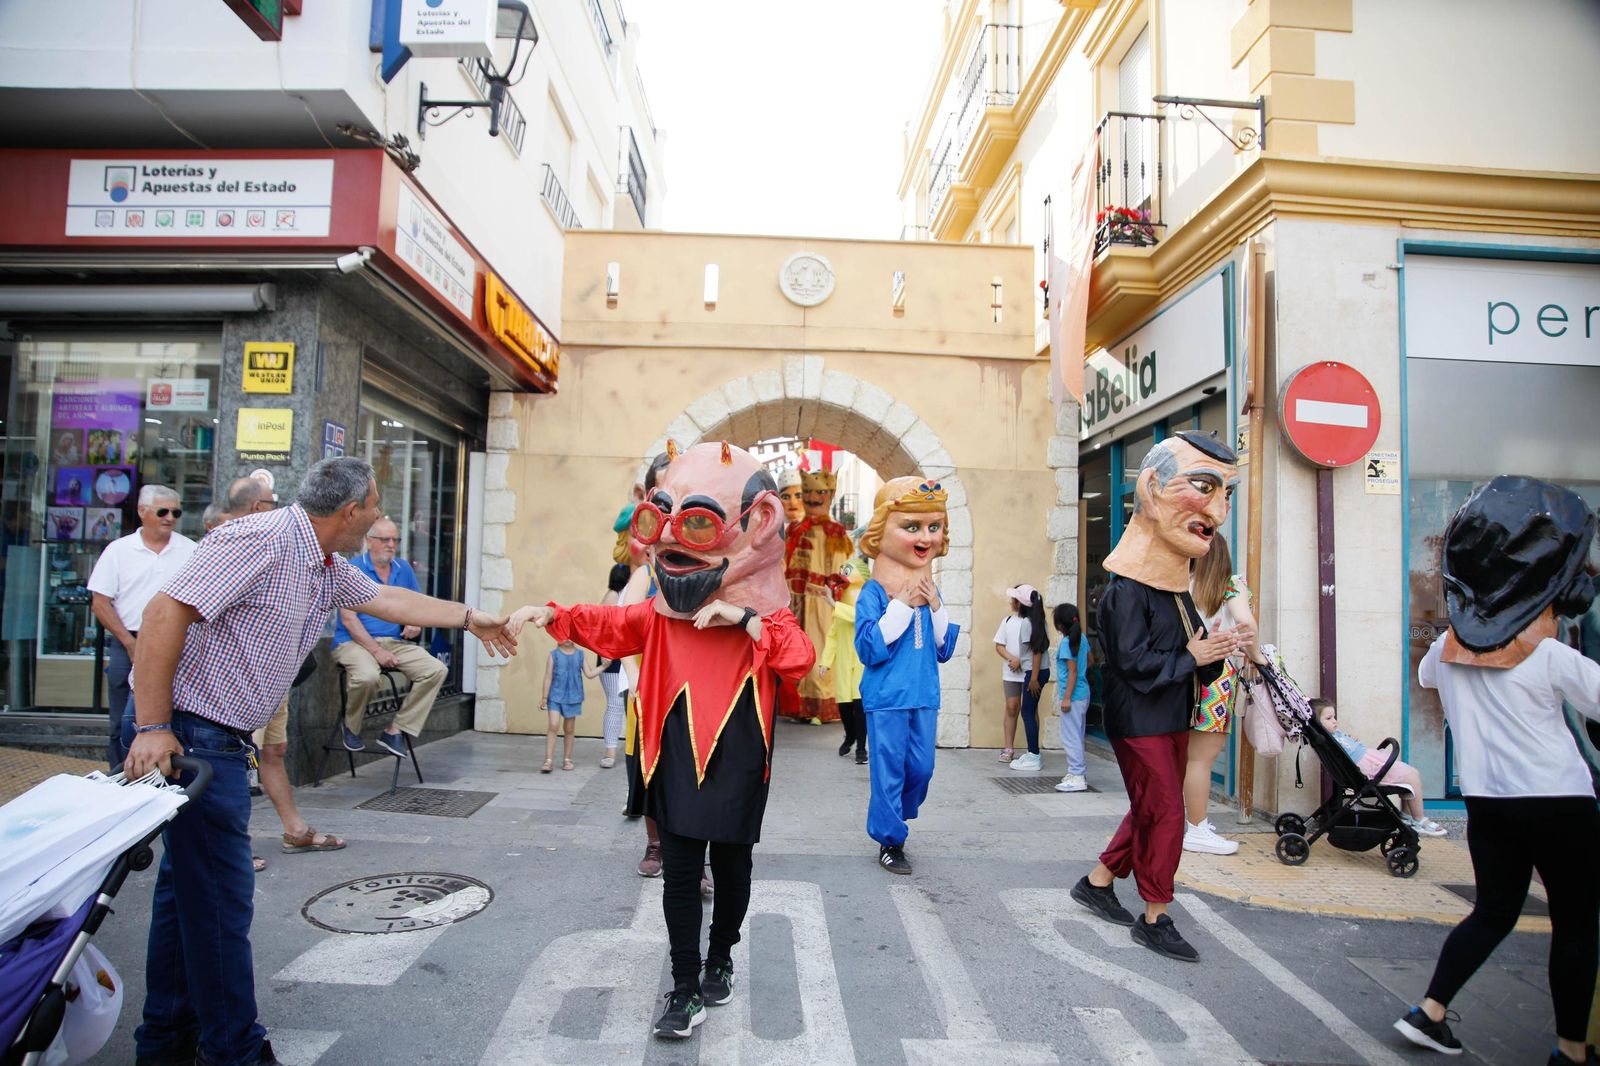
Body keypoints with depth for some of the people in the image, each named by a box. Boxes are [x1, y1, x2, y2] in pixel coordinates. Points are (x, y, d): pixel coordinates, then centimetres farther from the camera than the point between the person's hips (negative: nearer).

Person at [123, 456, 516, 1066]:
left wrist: (471, 618, 31)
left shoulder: (328, 570, 11)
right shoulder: (262, 539, -19)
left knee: (188, 887, 18)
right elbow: (165, 610, -23)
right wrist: (152, 728, -25)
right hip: (190, 734, -10)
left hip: (222, 741, 10)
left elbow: (387, 600, 26)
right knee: (221, 895, -3)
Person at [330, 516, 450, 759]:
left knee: (437, 670, -16)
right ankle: (352, 728, -3)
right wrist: (377, 651, -18)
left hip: (396, 642, 6)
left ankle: (394, 730, -10)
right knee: (367, 676, -37)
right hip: (354, 642, -6)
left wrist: (415, 622, -2)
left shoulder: (404, 569, 13)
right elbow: (348, 619, -11)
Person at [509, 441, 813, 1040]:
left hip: (736, 766, -2)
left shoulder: (765, 614, -8)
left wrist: (744, 619, -32)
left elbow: (800, 657, -22)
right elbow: (609, 625, 1)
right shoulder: (661, 613, 3)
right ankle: (685, 990, 19)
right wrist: (551, 615, -14)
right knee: (679, 876, 6)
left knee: (731, 868, 16)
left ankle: (719, 960, 41)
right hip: (675, 765, 2)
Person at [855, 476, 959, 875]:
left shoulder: (929, 592, 8)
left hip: (924, 696, 6)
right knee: (889, 769, 2)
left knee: (921, 768, 12)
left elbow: (945, 650, 9)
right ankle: (890, 841, 16)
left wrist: (936, 608, -6)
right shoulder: (873, 593, -10)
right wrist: (902, 605, -19)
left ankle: (892, 821, 34)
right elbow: (869, 648, -19)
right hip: (886, 699, -6)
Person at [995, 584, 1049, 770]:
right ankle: (1008, 748, 12)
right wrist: (1011, 658, -12)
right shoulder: (1008, 621, 6)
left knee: (1029, 711, -3)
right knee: (1012, 707, 4)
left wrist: (1034, 678, -16)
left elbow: (1037, 651, -13)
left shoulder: (1031, 622, -11)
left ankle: (1033, 756, 3)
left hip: (1032, 671, -5)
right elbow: (999, 646, 8)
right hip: (1012, 671, 5)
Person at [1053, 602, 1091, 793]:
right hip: (1083, 694, 9)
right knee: (1077, 737, 17)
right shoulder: (1082, 638, 6)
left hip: (1073, 696, -9)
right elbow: (1089, 661, 17)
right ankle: (1077, 773, 24)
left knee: (1070, 737, -4)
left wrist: (1067, 698, -18)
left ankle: (1077, 778, -2)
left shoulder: (1066, 643, -17)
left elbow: (1073, 672, -19)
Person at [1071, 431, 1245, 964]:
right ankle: (1155, 917, 11)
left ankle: (1097, 881, 30)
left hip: (1172, 721, 10)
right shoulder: (1127, 592, -19)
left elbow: (1190, 652, 16)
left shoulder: (1178, 592, 12)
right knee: (1164, 815, -3)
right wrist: (1191, 658, -17)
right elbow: (1135, 662, -24)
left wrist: (1216, 652, -4)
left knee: (1152, 812, 16)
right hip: (1139, 724, -10)